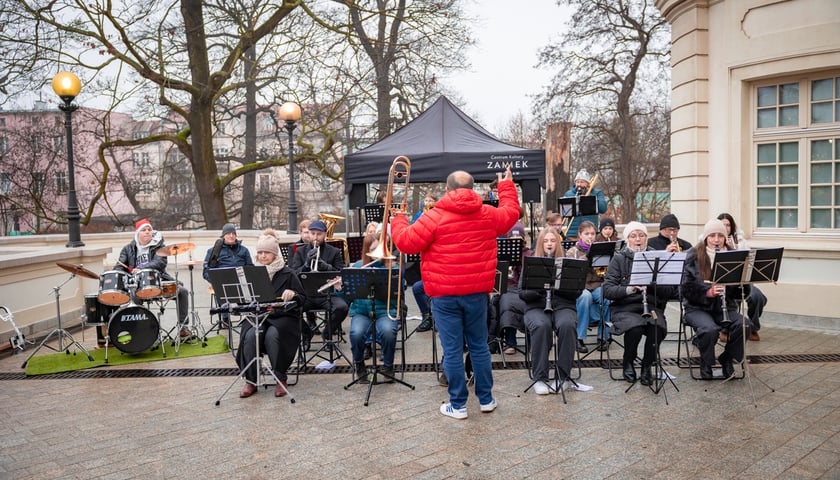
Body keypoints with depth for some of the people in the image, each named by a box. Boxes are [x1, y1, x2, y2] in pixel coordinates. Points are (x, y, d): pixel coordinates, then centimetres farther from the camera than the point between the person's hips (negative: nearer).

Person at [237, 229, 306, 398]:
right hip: (257, 316, 3)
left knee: (272, 335, -33)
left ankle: (281, 379, -15)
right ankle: (250, 381, -14)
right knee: (250, 335, -29)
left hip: (283, 317, -3)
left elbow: (302, 298, 1)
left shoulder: (287, 273, 2)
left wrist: (292, 294, -21)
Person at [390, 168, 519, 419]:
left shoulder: (435, 216, -11)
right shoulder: (487, 214, 3)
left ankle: (458, 405, 11)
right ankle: (486, 399, 24)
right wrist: (507, 186, 38)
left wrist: (398, 219, 10)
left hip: (445, 294, -4)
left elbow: (406, 242, -10)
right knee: (479, 346, 16)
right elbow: (511, 212, 22)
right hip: (477, 292, 4)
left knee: (452, 350, 3)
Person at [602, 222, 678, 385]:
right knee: (635, 327, -33)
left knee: (657, 327, -31)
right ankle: (627, 364, -2)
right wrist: (629, 289, -22)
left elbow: (670, 291, 4)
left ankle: (647, 366, -4)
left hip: (652, 306, 2)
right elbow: (607, 290, -5)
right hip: (625, 308, -2)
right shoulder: (619, 259, 5)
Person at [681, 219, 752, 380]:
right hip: (697, 307, -3)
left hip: (726, 306, 3)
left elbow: (742, 290, 5)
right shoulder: (694, 255, -1)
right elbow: (686, 286, -8)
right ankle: (705, 363, -2)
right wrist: (707, 292, -23)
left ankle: (727, 359, 3)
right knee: (710, 329, -33)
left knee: (743, 326, -26)